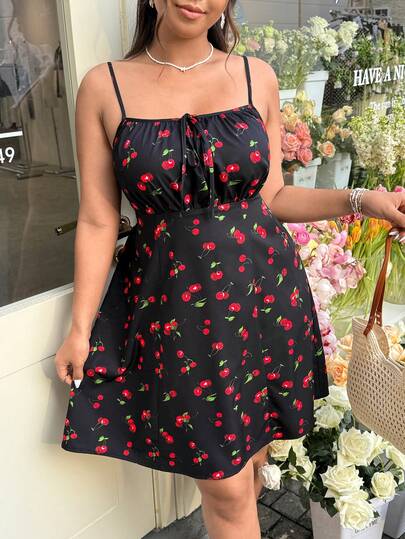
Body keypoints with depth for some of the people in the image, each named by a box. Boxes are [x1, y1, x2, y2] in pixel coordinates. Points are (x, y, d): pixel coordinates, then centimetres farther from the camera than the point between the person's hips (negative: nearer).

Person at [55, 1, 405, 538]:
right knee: (226, 486, 8)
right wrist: (81, 327, 1)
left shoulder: (256, 76, 2)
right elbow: (98, 220, -1)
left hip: (265, 296, 3)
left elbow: (272, 197, 7)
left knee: (250, 457, 18)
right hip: (173, 308, -2)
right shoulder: (105, 86, -3)